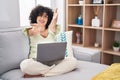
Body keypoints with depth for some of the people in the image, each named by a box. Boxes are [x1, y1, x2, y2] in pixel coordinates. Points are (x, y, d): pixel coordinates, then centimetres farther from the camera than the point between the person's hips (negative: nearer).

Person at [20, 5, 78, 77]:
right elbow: (33, 32, -19)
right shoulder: (31, 30, 5)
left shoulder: (51, 30, 11)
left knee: (73, 61, -21)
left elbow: (52, 27, -13)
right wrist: (36, 30, -44)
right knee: (25, 65, -35)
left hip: (52, 61, 3)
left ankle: (41, 74, -25)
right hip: (36, 62, -2)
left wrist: (54, 19, -36)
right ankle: (56, 69, -21)